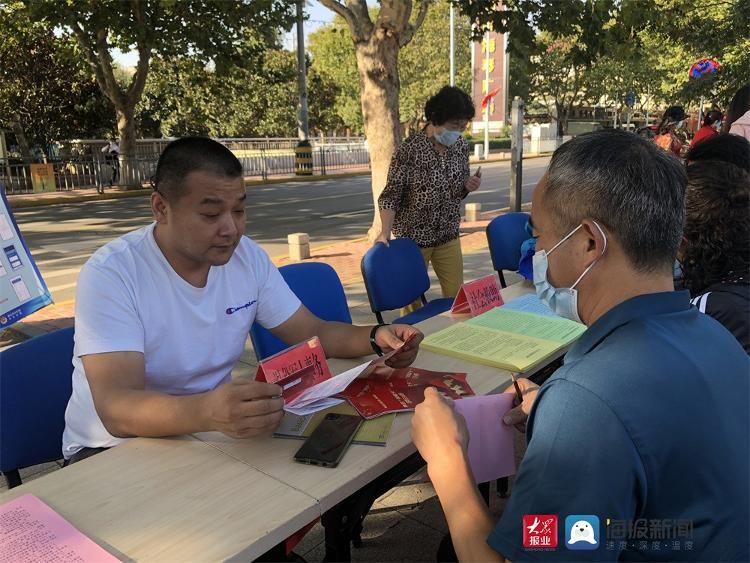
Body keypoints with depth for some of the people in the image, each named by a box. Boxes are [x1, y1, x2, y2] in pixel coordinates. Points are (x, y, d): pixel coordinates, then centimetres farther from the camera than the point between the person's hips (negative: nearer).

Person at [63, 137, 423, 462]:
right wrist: (205, 411, -51)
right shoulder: (110, 274, -22)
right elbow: (116, 409, -31)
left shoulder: (249, 257, -5)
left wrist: (374, 338, -19)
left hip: (209, 433, 5)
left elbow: (313, 333, 1)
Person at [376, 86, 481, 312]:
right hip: (413, 236, -4)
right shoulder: (410, 149, -17)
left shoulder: (461, 146, 0)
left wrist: (468, 186, -10)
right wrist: (385, 232, -28)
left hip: (448, 235, 5)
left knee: (457, 295, 8)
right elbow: (391, 195, -15)